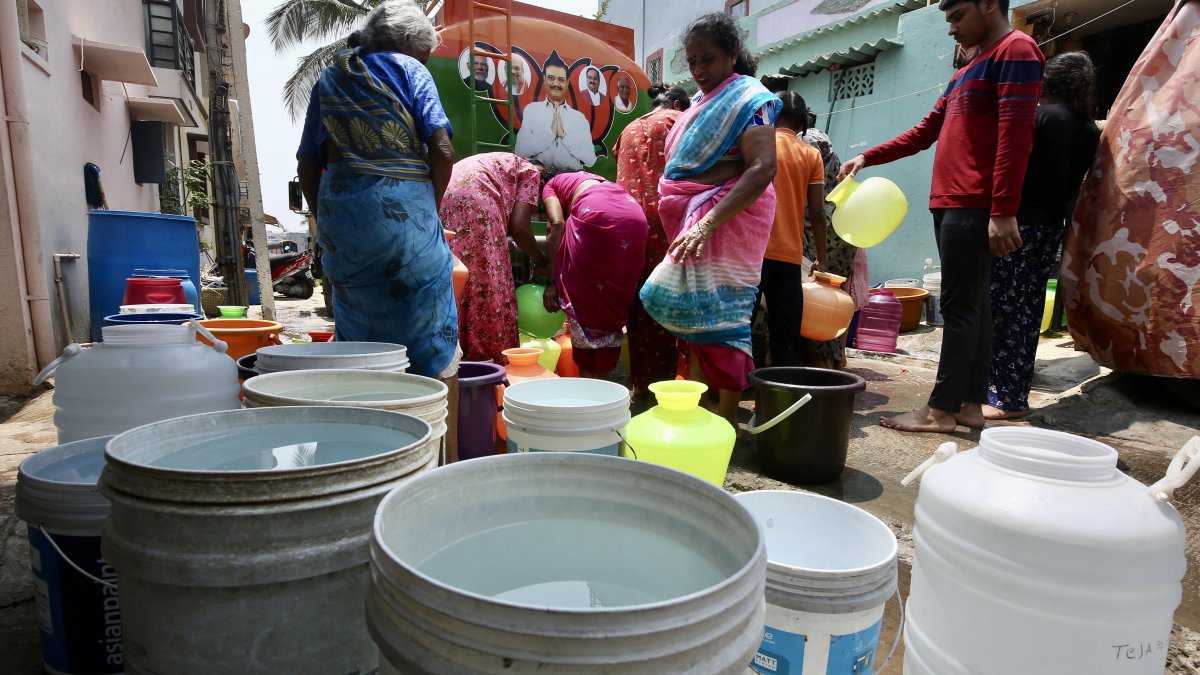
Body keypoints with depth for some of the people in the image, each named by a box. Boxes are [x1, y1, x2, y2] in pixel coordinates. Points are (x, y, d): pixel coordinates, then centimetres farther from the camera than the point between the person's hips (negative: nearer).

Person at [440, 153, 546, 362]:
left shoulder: (493, 165, 36)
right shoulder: (531, 172, 15)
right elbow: (518, 227, 1)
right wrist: (540, 261, 16)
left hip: (440, 199, 8)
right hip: (474, 204, -8)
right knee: (488, 290, -1)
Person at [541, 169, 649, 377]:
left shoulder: (550, 186, 25)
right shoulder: (589, 179, 41)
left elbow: (557, 225, 4)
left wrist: (552, 280, 2)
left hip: (596, 214, -6)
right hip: (635, 214, 6)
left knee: (584, 298, 8)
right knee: (614, 301, 16)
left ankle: (588, 377, 10)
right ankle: (604, 372, 23)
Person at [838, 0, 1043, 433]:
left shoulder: (1016, 50, -3)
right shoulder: (964, 76, 26)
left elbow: (1015, 133, -14)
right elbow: (923, 134, 30)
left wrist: (1003, 212, -21)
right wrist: (867, 158, 22)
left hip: (975, 207, -9)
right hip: (951, 204, 9)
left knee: (960, 306, -8)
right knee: (973, 304, 7)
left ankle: (941, 410, -4)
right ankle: (970, 405, 11)